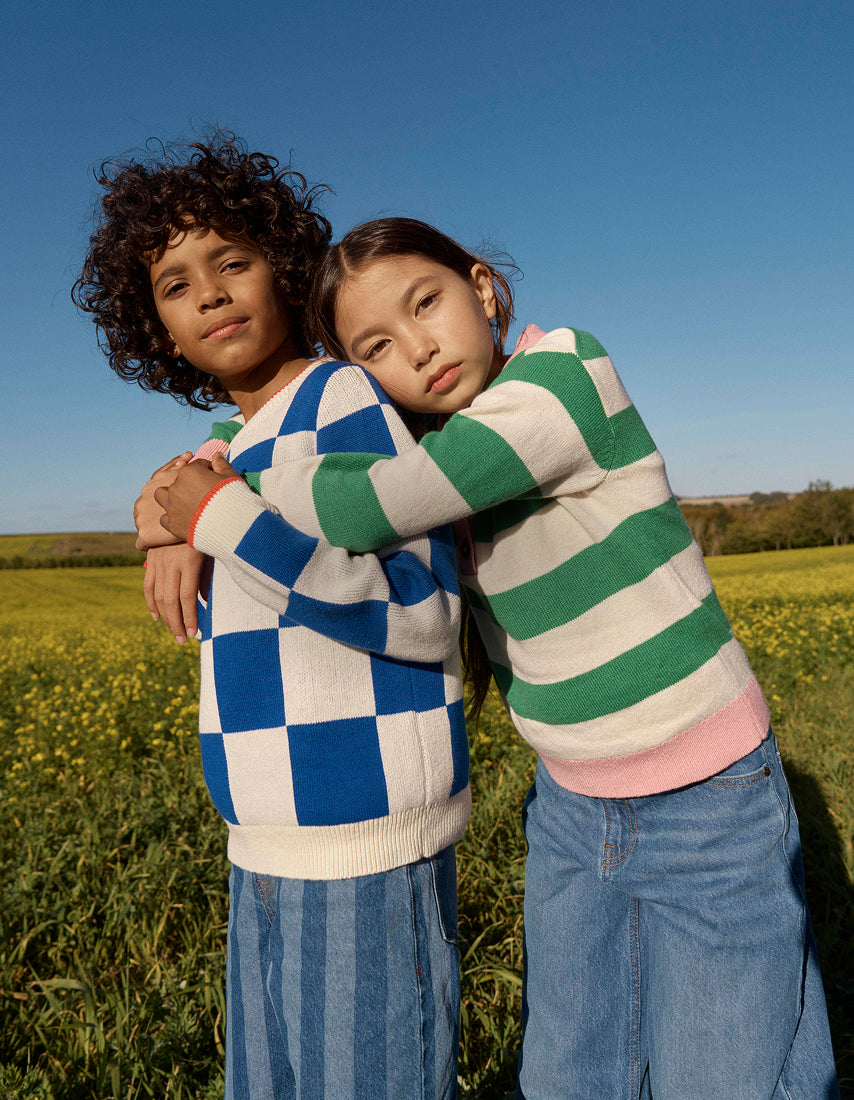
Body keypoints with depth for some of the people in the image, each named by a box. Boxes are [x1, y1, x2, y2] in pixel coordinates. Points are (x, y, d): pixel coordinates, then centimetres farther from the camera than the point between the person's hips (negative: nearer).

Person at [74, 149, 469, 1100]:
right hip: (271, 844, 8)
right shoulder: (248, 446, 12)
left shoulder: (343, 396, -11)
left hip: (365, 842, -8)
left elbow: (427, 621, -18)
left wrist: (227, 520, -20)